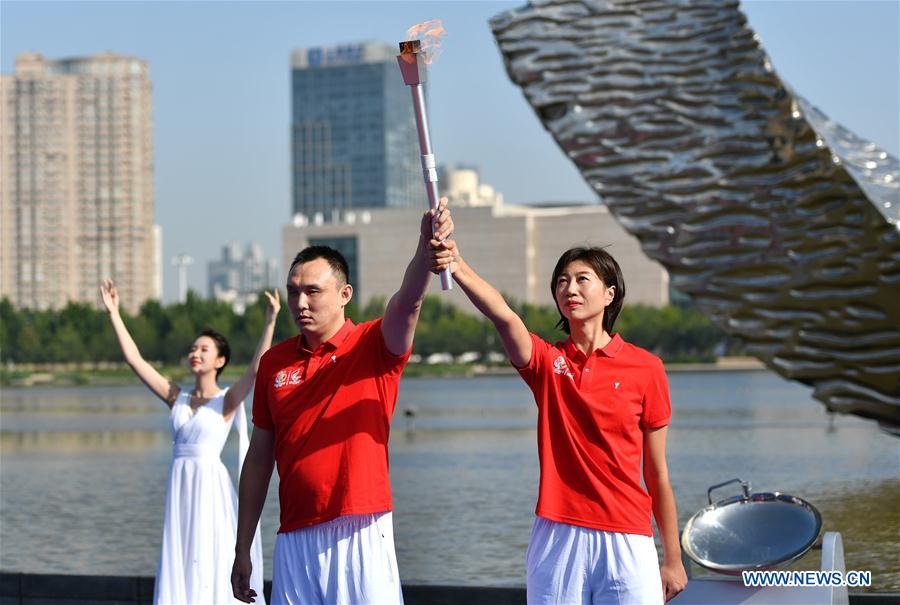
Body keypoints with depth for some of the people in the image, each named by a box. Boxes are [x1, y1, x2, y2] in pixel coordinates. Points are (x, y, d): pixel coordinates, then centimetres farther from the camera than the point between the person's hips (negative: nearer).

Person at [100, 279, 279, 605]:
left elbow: (256, 368, -18)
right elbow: (134, 359, 11)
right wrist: (114, 314, 9)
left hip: (210, 486, -5)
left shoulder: (226, 401, -2)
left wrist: (270, 322, -26)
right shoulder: (177, 397, 11)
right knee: (180, 569, 5)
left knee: (212, 570, -4)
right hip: (180, 486, 5)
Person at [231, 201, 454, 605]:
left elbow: (408, 301, -22)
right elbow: (259, 458, 13)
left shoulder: (374, 347, -1)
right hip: (294, 540, 4)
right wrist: (242, 550, 13)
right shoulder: (274, 362, 9)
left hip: (361, 535, -3)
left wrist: (426, 246, -43)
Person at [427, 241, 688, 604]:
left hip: (627, 541, -1)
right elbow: (503, 316, -17)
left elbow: (657, 472, 5)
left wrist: (673, 559, 6)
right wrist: (458, 269, -37)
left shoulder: (645, 367, 2)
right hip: (558, 537, 1)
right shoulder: (547, 361, 5)